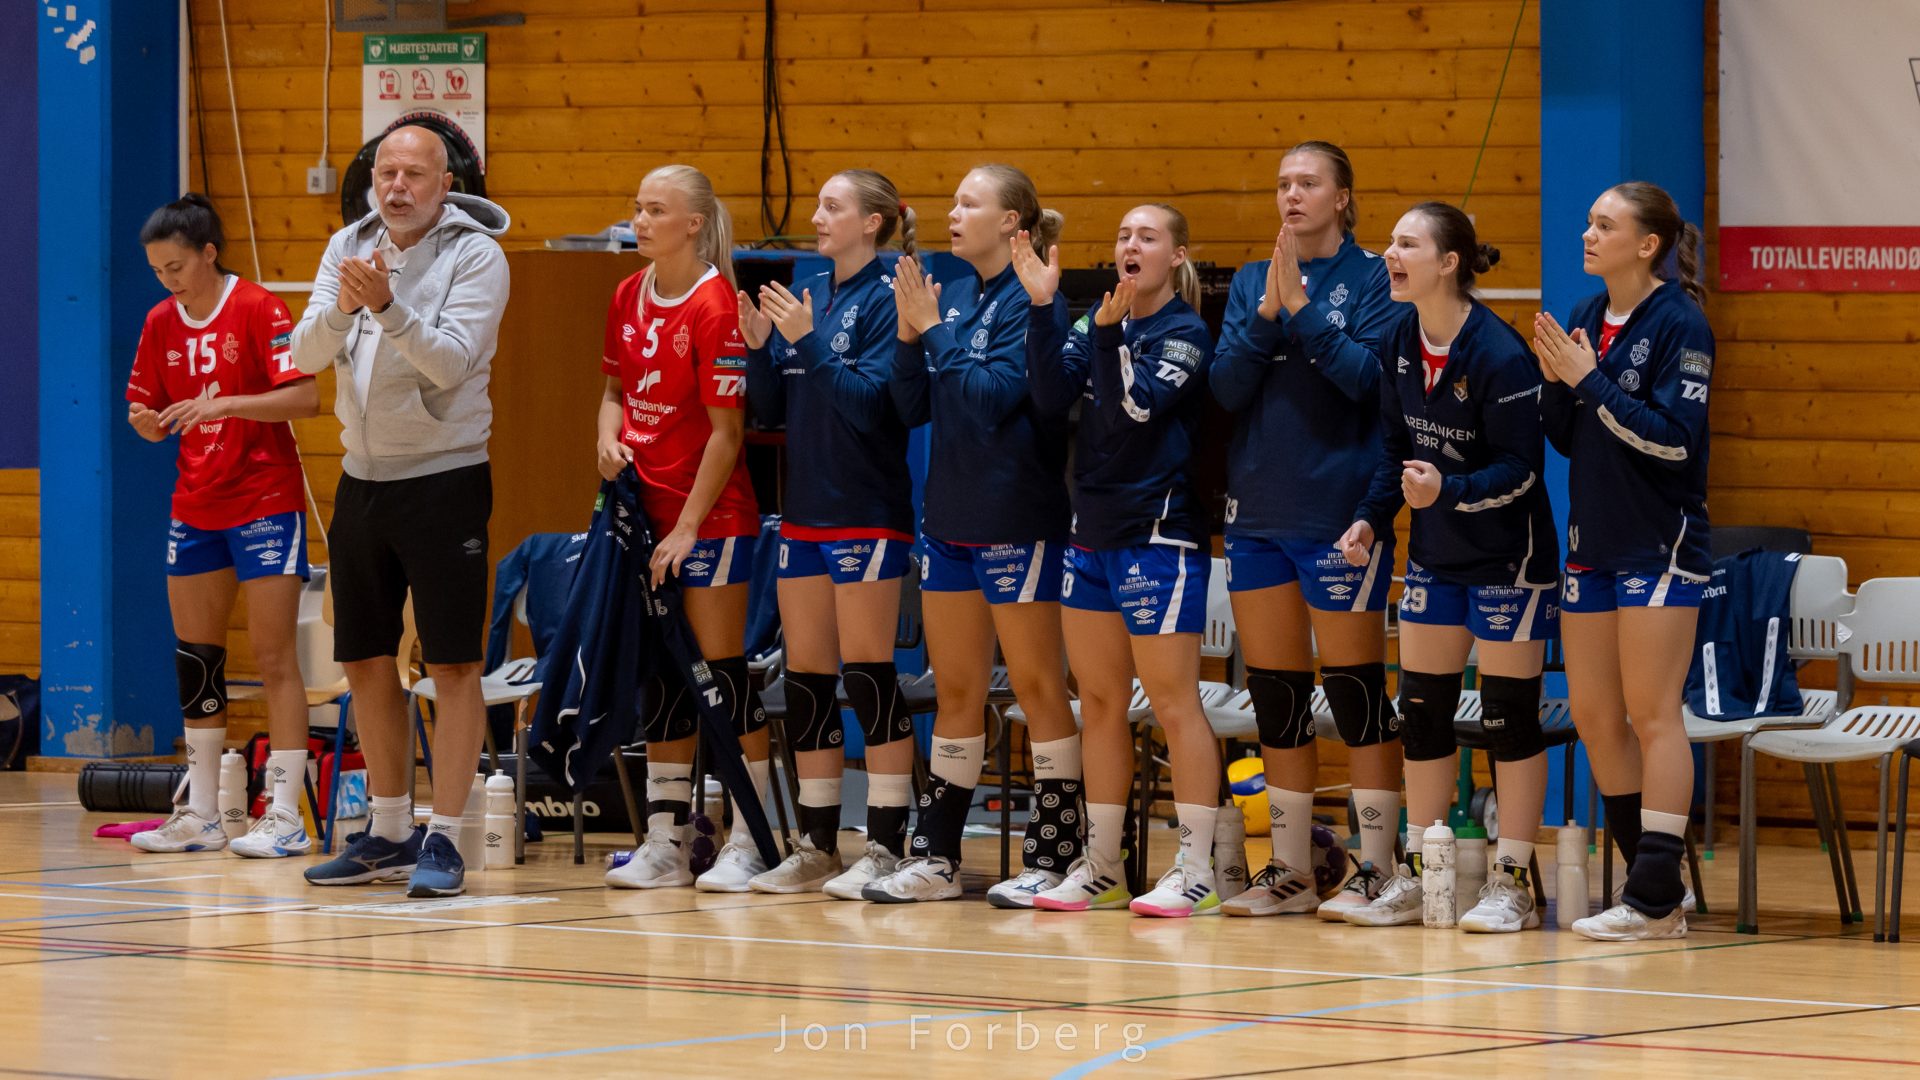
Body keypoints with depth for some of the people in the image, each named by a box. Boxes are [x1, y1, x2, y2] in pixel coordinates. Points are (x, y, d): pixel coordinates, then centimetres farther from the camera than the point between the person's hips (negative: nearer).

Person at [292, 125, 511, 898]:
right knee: (367, 662, 10)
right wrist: (341, 306, -24)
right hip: (362, 478, 5)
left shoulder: (476, 255, -9)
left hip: (443, 478, -5)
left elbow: (450, 361, -20)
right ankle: (390, 833, 20)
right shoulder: (349, 247, 6)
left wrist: (388, 306, -33)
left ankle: (443, 839, -4)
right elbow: (305, 355, -5)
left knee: (453, 663, -6)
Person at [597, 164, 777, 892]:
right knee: (659, 676, 9)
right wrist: (609, 438, 0)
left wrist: (689, 526, -15)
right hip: (646, 511, 7)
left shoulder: (715, 307, -14)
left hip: (710, 516, -7)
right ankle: (666, 844, 14)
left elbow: (726, 431, -14)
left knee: (722, 671, -5)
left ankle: (748, 843, 0)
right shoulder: (628, 297, 8)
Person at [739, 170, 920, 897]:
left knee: (869, 674, -6)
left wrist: (806, 341, -21)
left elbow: (872, 399, -18)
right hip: (805, 509, 8)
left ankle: (886, 846, -3)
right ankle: (817, 848, 14)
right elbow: (772, 409, 13)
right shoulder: (805, 294, 12)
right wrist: (759, 347, -3)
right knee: (806, 677, 9)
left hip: (866, 511, -8)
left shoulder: (886, 298, -9)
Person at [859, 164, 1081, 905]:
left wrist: (935, 331, -14)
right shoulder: (953, 297, 10)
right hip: (950, 513, 8)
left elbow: (994, 394, -21)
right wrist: (909, 334, -4)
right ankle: (935, 857, 15)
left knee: (1037, 686, -2)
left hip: (1016, 521, -8)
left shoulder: (1030, 301, -11)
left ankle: (1053, 858, 3)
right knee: (954, 691, 11)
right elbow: (913, 406, 10)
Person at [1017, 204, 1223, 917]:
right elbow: (1053, 395, -2)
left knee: (1173, 703, -6)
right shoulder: (1097, 323, 11)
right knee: (1099, 701, 10)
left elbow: (1136, 408, -19)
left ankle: (1196, 872, -3)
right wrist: (1043, 307, -10)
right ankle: (1101, 867, 17)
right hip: (1092, 531, 7)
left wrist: (1112, 335, -30)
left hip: (1158, 534, -7)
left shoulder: (1186, 334, -7)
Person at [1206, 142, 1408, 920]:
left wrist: (1302, 308, -19)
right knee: (1274, 696, 8)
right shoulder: (1252, 282, 11)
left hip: (1339, 512, -6)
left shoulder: (1372, 279, -3)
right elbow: (1226, 388, 2)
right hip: (1259, 509, 6)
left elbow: (1368, 376, -15)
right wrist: (1266, 315, -12)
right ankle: (1290, 871, 15)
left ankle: (1375, 869, 2)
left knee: (1354, 689, -3)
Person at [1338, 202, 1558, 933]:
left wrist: (1448, 490, -33)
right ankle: (1417, 879, 16)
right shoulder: (1401, 343, 1)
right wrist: (1372, 517, -1)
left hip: (1507, 557, -7)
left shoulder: (1499, 354, -21)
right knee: (1421, 709, 8)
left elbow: (1520, 468, -19)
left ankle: (1511, 884, 4)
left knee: (1509, 715, -2)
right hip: (1435, 556, 7)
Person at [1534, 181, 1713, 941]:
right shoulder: (1586, 318, 9)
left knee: (1652, 716, -6)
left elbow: (1674, 437, -20)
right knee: (1593, 716, 8)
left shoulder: (1678, 324, -12)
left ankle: (1655, 900, -3)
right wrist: (1555, 383, -6)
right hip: (1592, 540, 8)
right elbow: (1566, 438, 13)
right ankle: (1655, 882, 17)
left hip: (1658, 545, -8)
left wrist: (1590, 381, -20)